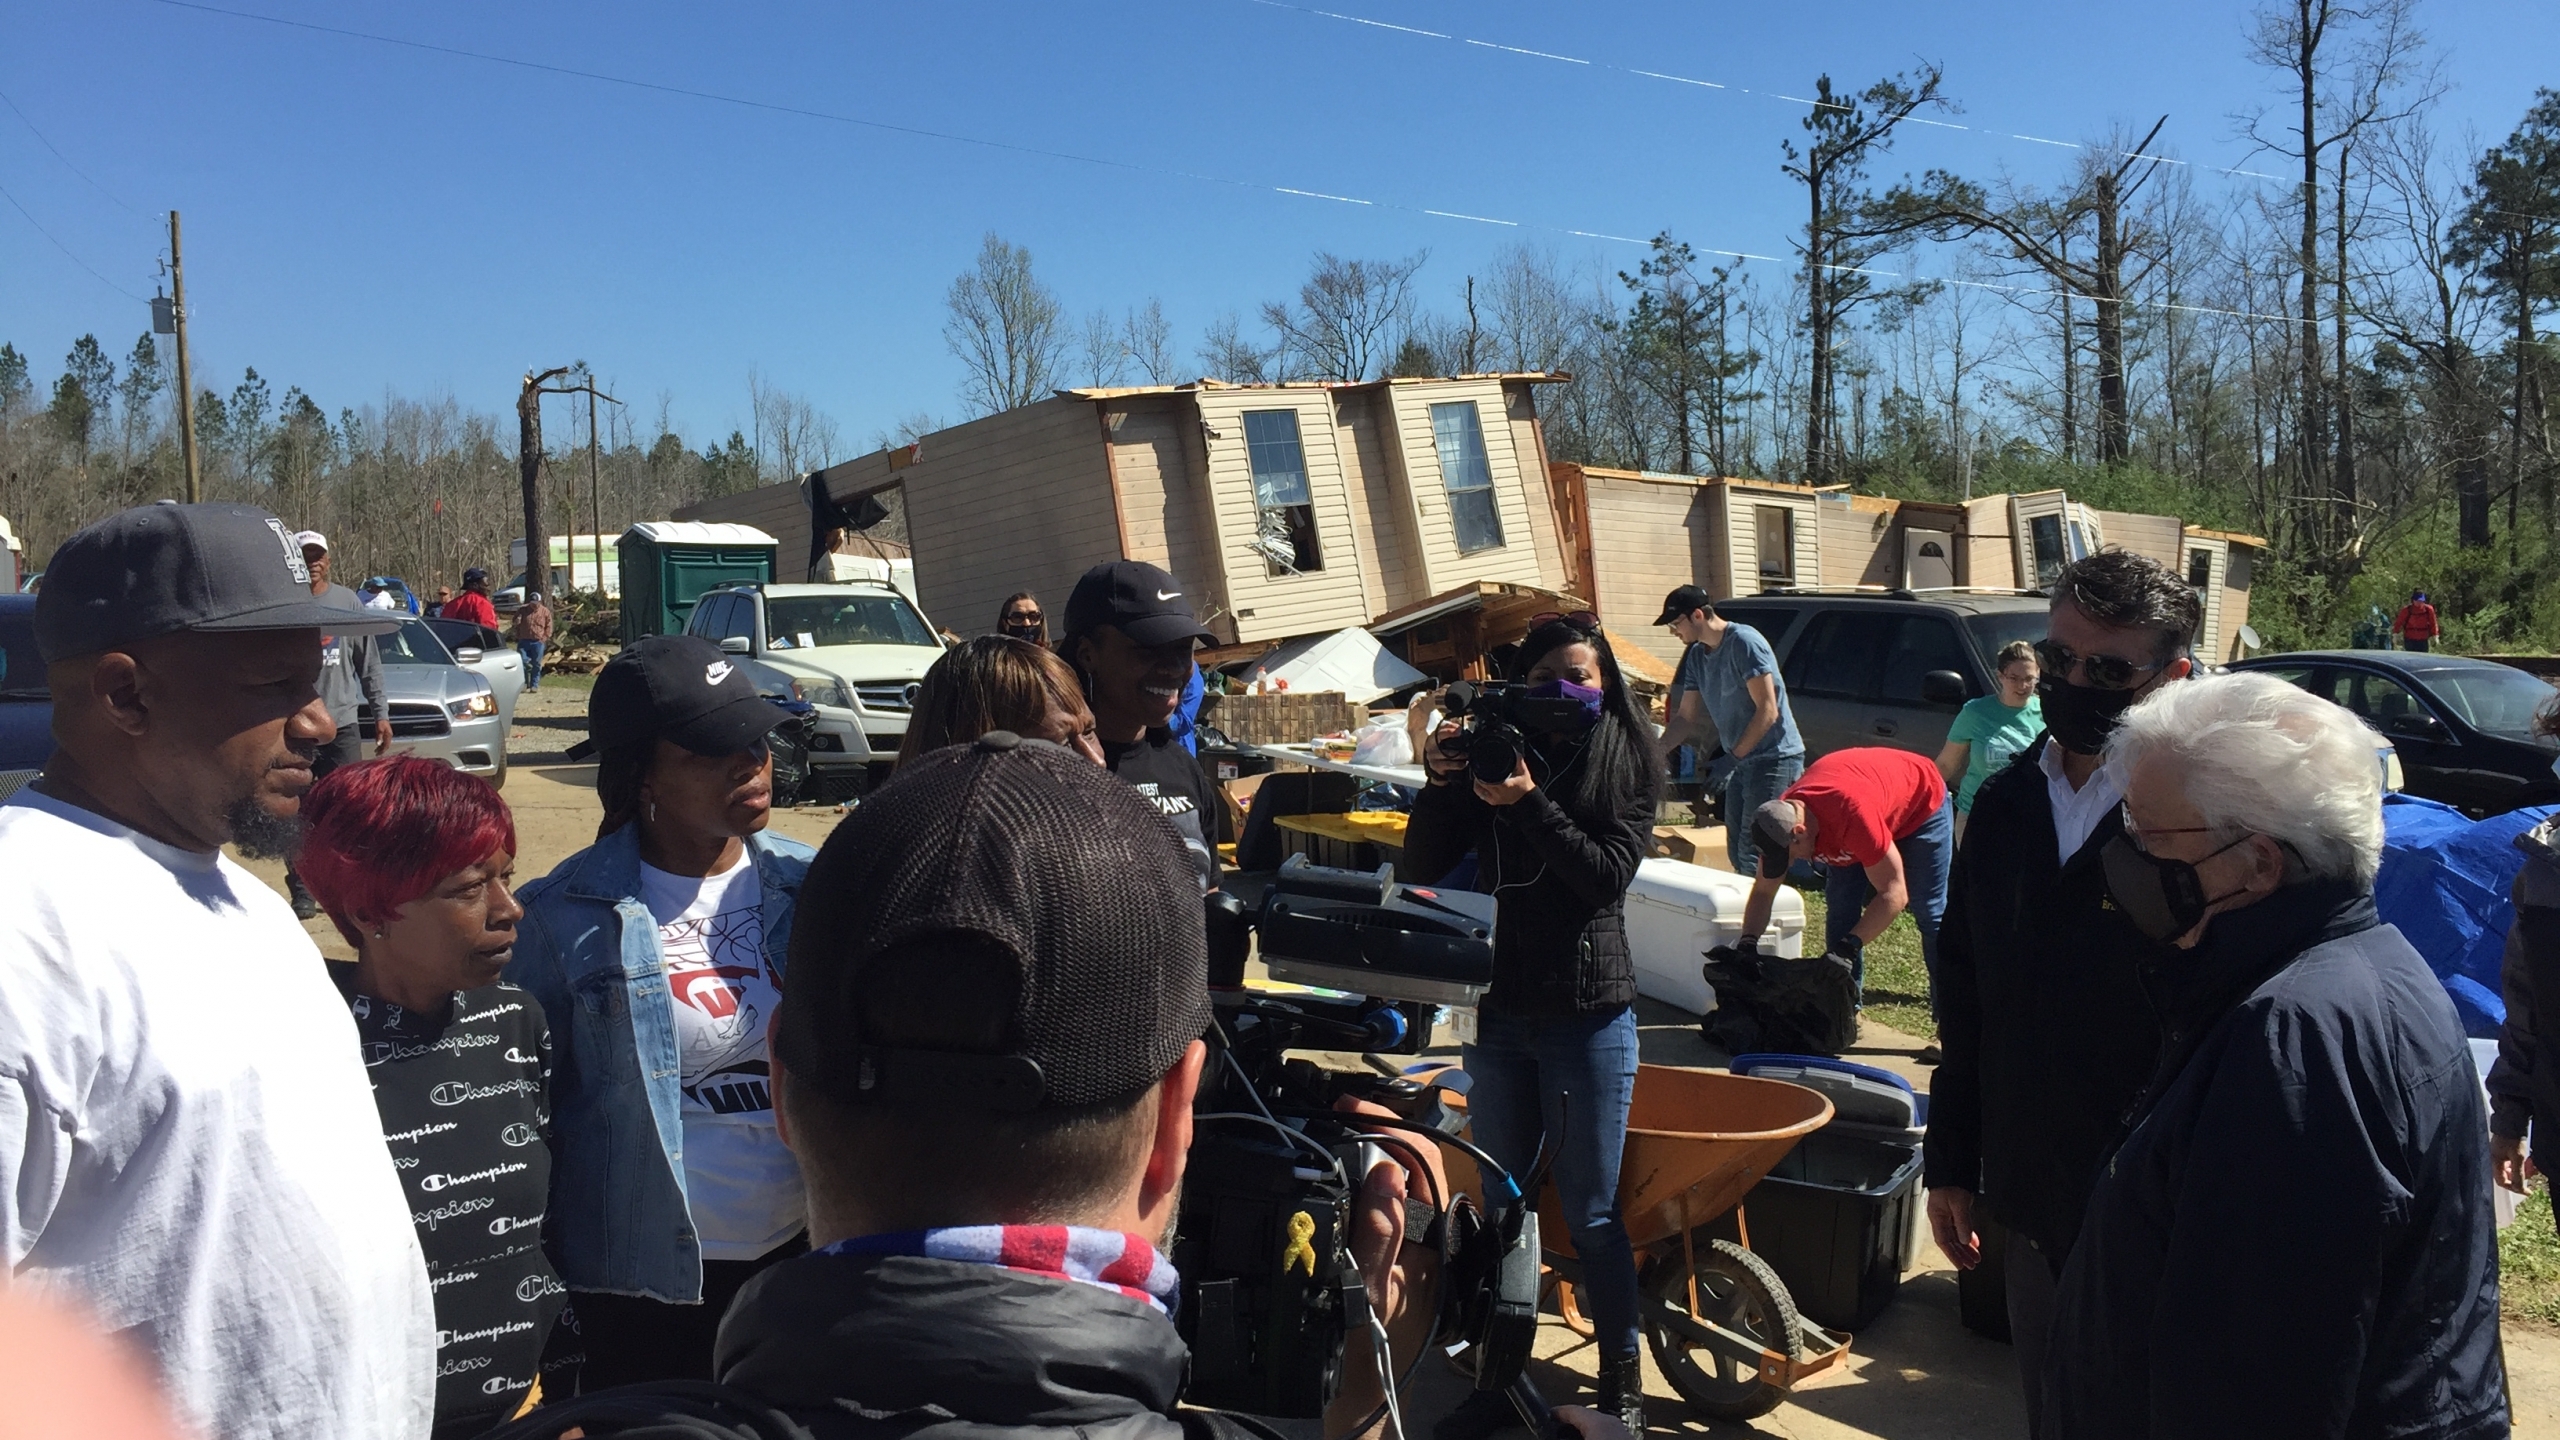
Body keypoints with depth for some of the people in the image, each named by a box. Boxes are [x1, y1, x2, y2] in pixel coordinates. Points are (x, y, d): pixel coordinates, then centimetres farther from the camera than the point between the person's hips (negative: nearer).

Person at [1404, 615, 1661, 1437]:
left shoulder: (1625, 762, -3)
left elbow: (1609, 876, -15)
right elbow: (1423, 867, -1)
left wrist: (1530, 804, -24)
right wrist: (1441, 781, -15)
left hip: (1591, 1014, -3)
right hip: (1500, 1011, 3)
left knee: (1589, 1211, 3)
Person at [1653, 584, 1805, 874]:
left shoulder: (1744, 642, -15)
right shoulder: (1697, 655, 11)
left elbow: (1768, 711, -18)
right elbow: (1686, 716, 15)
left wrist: (1734, 754, -13)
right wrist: (1659, 748, -1)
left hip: (1774, 759, -9)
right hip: (1743, 763, 9)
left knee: (1753, 855, -11)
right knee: (1737, 853, 12)